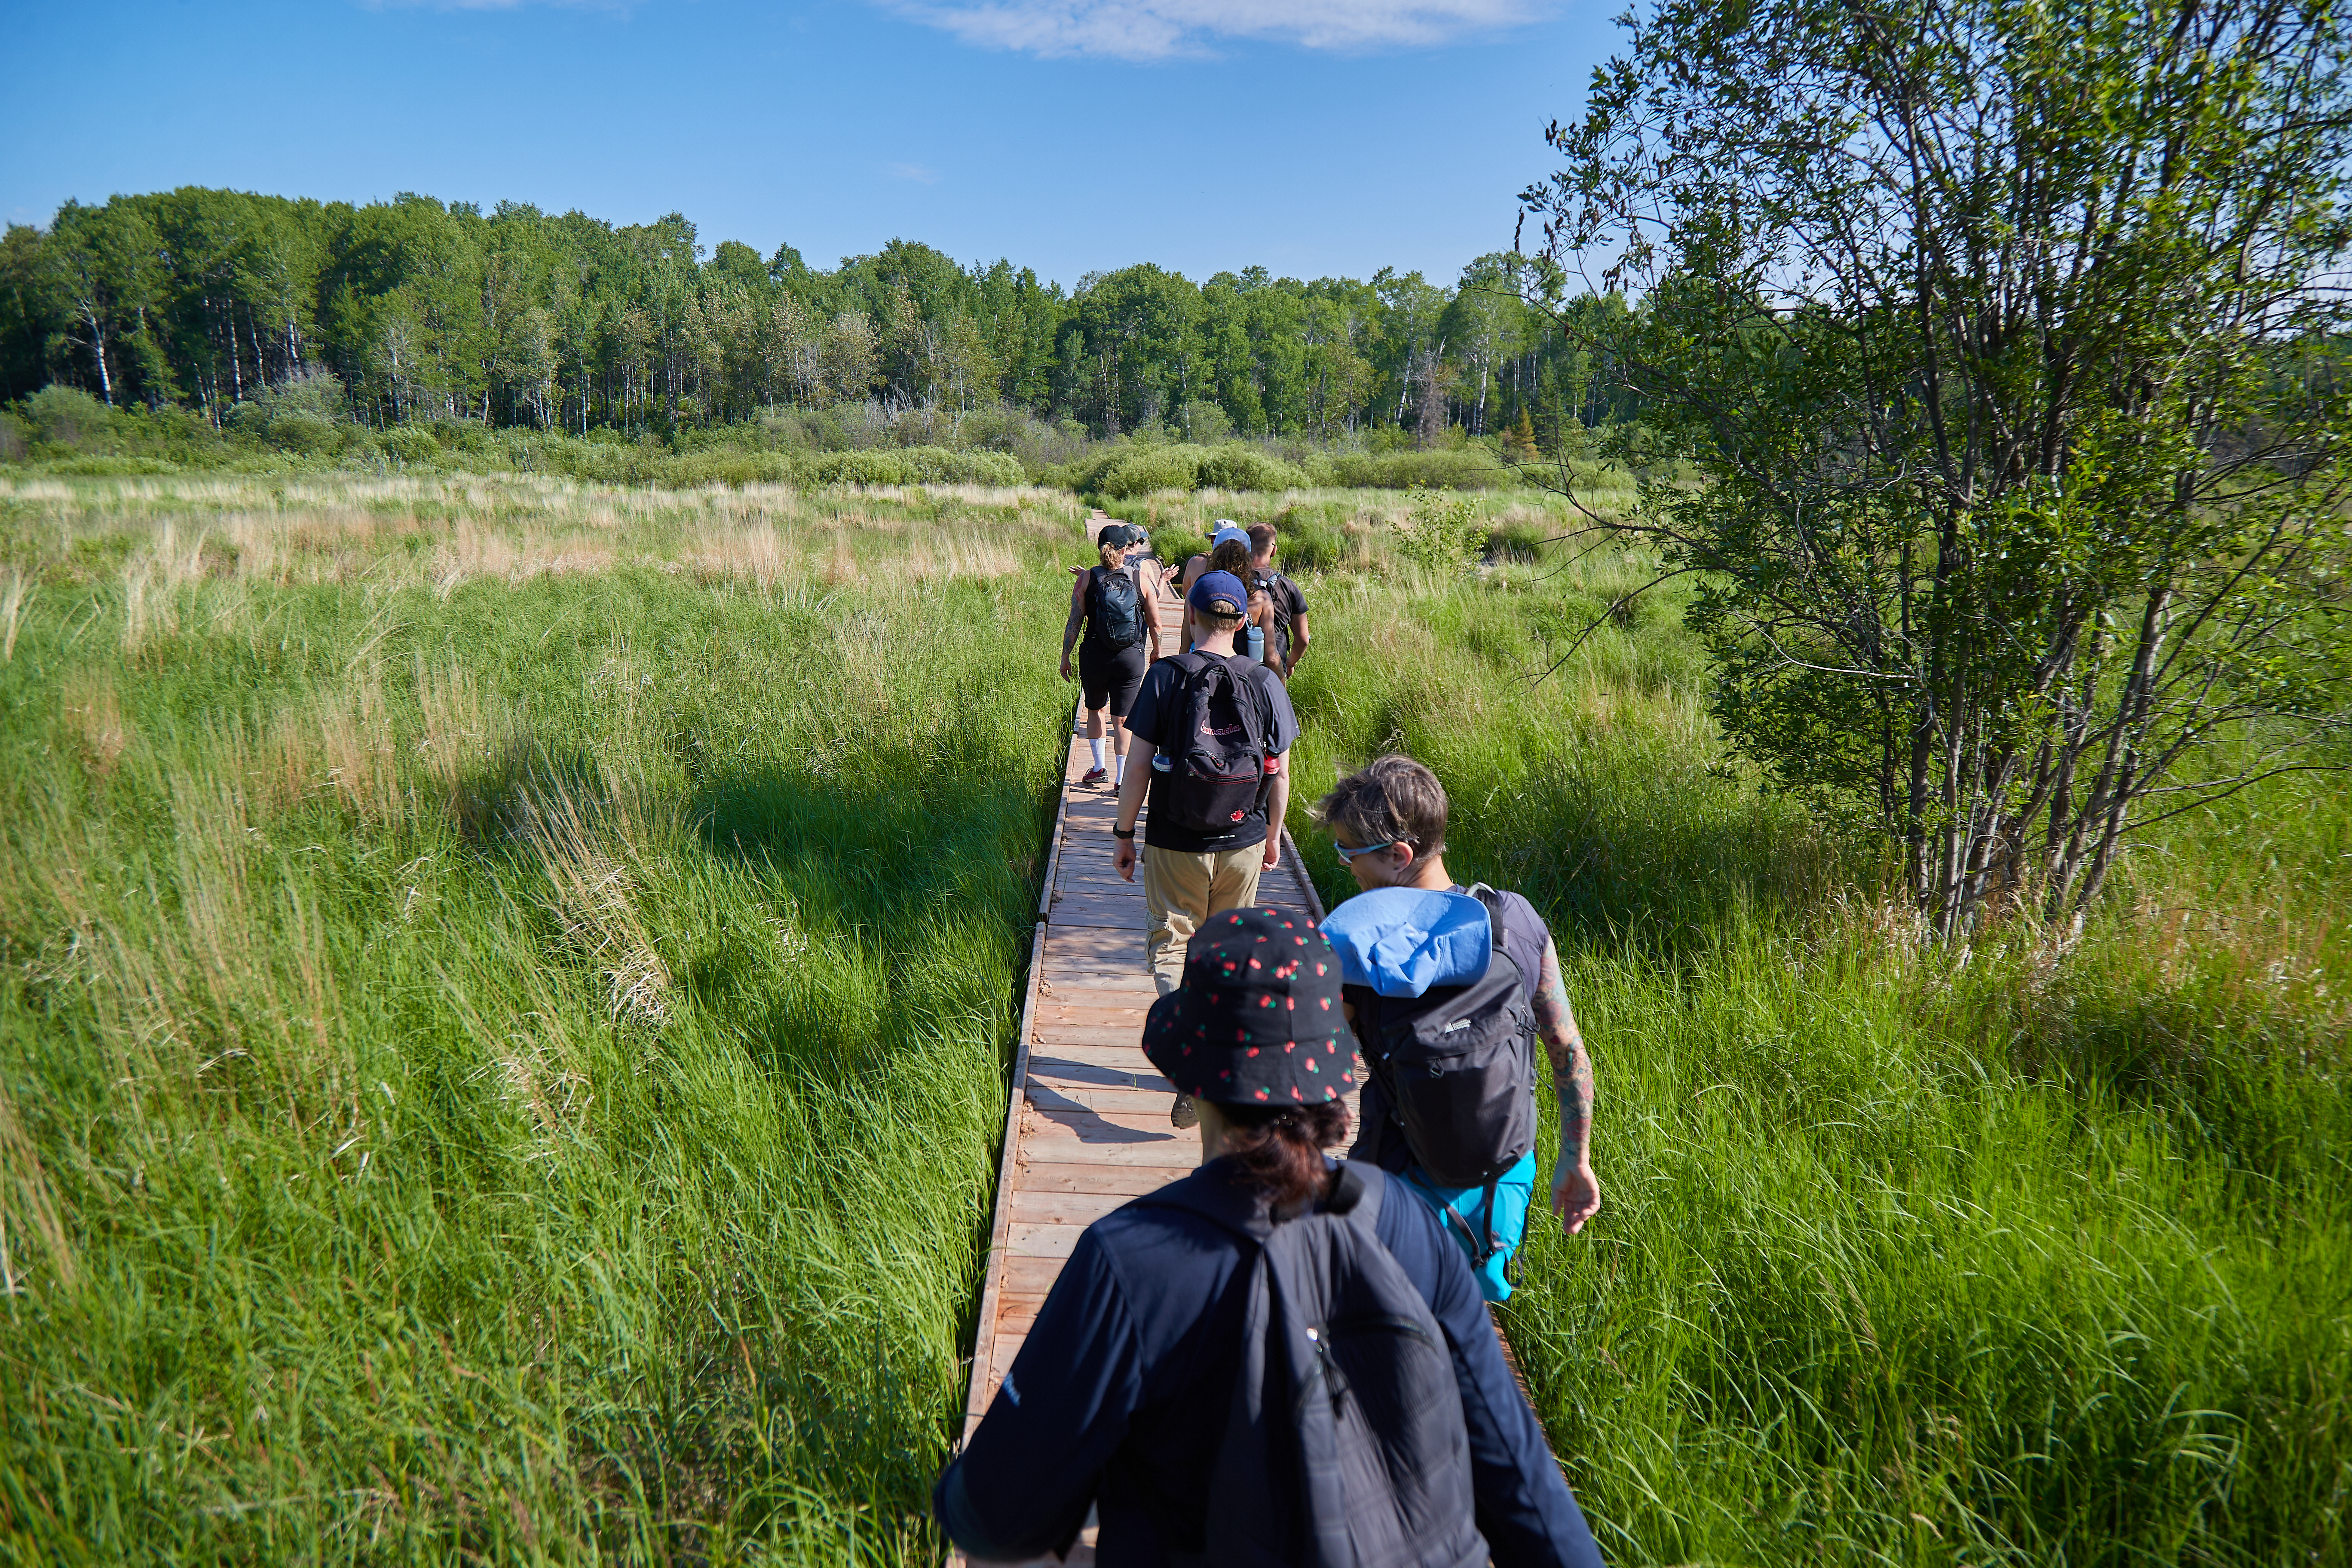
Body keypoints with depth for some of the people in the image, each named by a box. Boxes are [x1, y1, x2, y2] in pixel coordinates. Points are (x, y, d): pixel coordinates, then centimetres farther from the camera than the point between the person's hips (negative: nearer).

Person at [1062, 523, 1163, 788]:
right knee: (1122, 719, 7)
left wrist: (1065, 657, 5)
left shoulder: (1087, 579, -6)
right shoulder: (1141, 579, -4)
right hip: (1132, 657, 0)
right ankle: (1121, 779, 8)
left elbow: (1074, 621, -5)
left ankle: (1099, 768, 27)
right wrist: (1156, 650, 19)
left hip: (1095, 655, 0)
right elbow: (1155, 623, 1)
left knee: (1095, 710, 23)